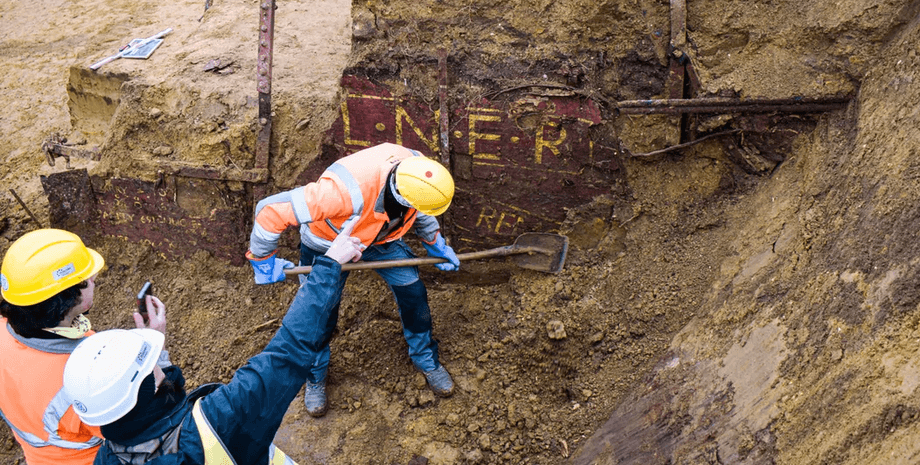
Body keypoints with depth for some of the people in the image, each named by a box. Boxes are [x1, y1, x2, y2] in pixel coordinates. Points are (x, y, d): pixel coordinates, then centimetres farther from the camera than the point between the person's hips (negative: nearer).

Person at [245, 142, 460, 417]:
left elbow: (421, 213, 0)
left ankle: (425, 358, 31)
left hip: (382, 237, 4)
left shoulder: (416, 169, -28)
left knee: (414, 294, 3)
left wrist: (436, 244, 2)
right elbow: (271, 211, -41)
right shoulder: (347, 191, -48)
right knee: (320, 315, 6)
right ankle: (315, 378, 36)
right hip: (328, 245, -4)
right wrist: (263, 261, -27)